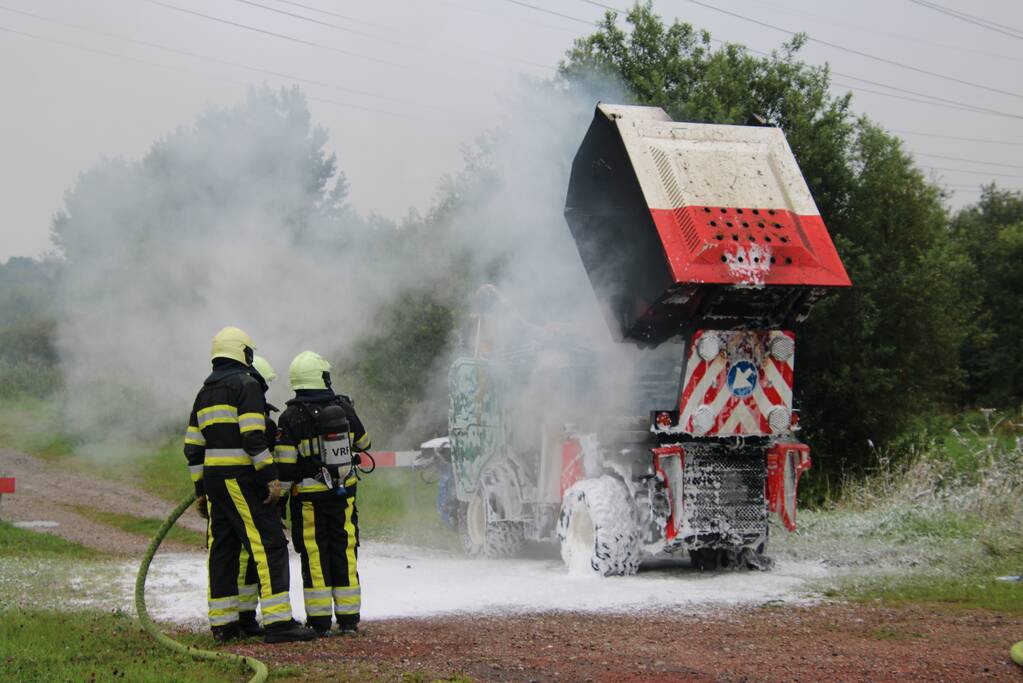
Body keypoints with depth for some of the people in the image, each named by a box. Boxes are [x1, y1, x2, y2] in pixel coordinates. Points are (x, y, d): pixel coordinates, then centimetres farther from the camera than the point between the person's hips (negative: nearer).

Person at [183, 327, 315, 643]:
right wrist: (271, 476, -18)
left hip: (213, 476, 8)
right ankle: (278, 621, -16)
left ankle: (222, 623, 13)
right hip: (241, 479, -8)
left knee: (222, 548, 12)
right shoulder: (247, 385, -6)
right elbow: (253, 437, -18)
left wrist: (201, 488, 21)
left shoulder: (204, 393, 19)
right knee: (269, 544, -9)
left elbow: (193, 446, 18)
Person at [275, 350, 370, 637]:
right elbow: (363, 443, 14)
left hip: (309, 498, -3)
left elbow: (285, 466, -12)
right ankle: (349, 619, 11)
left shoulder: (290, 418, -12)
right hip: (344, 494, 3)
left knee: (315, 556, 3)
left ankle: (320, 621, 3)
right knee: (344, 553, 9)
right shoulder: (344, 408, -2)